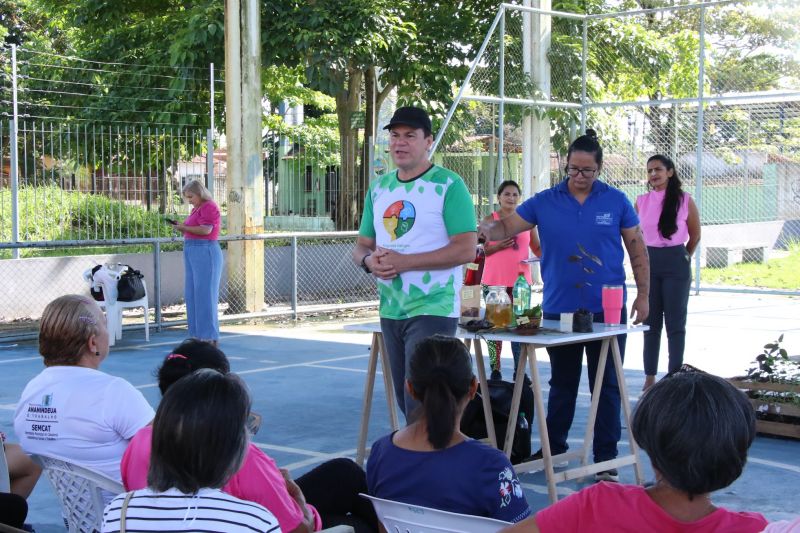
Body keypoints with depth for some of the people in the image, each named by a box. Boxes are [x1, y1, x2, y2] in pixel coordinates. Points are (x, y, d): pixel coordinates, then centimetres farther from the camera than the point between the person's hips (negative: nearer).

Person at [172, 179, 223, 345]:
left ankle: (210, 337, -4)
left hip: (205, 253, -10)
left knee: (204, 294, -8)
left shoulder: (209, 207, -9)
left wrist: (184, 227, -13)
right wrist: (182, 228, 6)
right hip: (193, 253, 10)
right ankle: (197, 334, 12)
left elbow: (205, 229, -19)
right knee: (191, 295, 8)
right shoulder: (196, 208, 20)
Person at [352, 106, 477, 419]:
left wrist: (404, 261, -21)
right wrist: (369, 261, -9)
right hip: (390, 311, 7)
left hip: (433, 311, -7)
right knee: (405, 402, 14)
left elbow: (466, 250, -16)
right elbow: (361, 246, 17)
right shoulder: (379, 188, 12)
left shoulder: (448, 185, -8)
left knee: (421, 408, -11)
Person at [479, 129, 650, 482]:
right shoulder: (544, 202, 1)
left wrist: (643, 295, 3)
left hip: (606, 310, -1)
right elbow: (507, 227, -5)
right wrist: (486, 231, -28)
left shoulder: (616, 202, 0)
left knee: (606, 385, 4)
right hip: (559, 310, 1)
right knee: (561, 383, 15)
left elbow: (637, 249, 5)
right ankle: (553, 448, 29)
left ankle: (606, 459, 12)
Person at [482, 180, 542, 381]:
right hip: (494, 281, -1)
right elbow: (481, 250, 3)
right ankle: (495, 370, 6)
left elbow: (537, 248, 11)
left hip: (520, 281, 1)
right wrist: (499, 246, -14)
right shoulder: (490, 220, 5)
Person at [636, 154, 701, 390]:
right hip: (649, 262, 3)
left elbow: (695, 236, 7)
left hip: (676, 264, -3)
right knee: (650, 321, 7)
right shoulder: (641, 202, 4)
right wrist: (643, 260, 14)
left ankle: (675, 377, 4)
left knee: (675, 322, 0)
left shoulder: (684, 201, -4)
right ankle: (650, 376, 13)